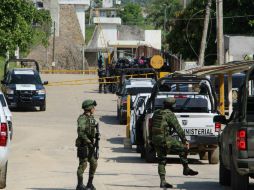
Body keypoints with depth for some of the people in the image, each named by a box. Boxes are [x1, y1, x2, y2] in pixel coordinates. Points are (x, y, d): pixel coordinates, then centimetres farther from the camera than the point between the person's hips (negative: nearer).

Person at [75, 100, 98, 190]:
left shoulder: (91, 118, 12)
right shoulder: (82, 118, -16)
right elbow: (81, 132, -26)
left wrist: (94, 142, 17)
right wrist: (88, 142, -25)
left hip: (90, 144, 9)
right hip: (83, 144, -9)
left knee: (94, 163, 9)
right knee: (83, 164, -5)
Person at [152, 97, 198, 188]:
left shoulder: (156, 113, 14)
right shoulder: (169, 114, -9)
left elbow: (152, 126, 20)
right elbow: (178, 128, -10)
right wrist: (185, 140, -7)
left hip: (155, 140, 7)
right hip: (165, 139, -7)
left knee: (161, 160, 10)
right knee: (183, 148, 6)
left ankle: (163, 181, 6)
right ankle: (186, 169, 8)